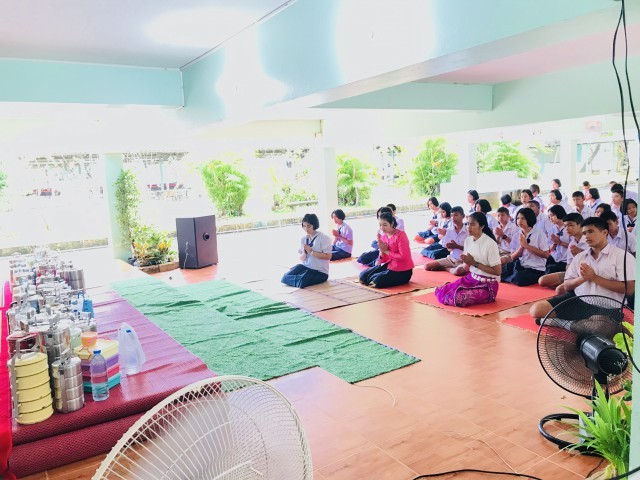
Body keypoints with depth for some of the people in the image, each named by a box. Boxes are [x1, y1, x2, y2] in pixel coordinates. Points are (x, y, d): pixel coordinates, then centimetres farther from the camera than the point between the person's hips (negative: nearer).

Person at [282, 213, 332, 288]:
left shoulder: (323, 238, -9)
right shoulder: (303, 239, 9)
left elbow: (328, 256, -16)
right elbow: (302, 258, 12)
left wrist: (311, 252, -17)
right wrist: (304, 253, -12)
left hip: (320, 271, -6)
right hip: (305, 267, 6)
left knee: (301, 282, -31)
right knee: (285, 278, -14)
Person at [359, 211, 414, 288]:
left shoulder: (400, 235, -16)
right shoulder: (383, 236, 4)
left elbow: (403, 257, -23)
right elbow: (382, 259, 6)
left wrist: (386, 251, -17)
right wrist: (381, 250, -15)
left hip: (402, 271, -7)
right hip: (388, 265, 7)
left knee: (375, 281, -21)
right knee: (363, 276, -3)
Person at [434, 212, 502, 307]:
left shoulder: (490, 244, -18)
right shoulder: (468, 240, 2)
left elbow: (497, 271, -17)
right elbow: (467, 269, 9)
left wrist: (474, 263, -18)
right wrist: (467, 262, -16)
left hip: (487, 284, -6)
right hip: (471, 278, 6)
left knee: (459, 298, -27)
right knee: (441, 291, -9)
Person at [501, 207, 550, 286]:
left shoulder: (539, 233, -5)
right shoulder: (517, 235, 9)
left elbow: (546, 254, -11)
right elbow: (513, 257, 4)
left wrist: (526, 245, -14)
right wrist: (522, 246, -14)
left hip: (535, 269, -4)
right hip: (520, 266, 4)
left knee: (518, 279, -32)